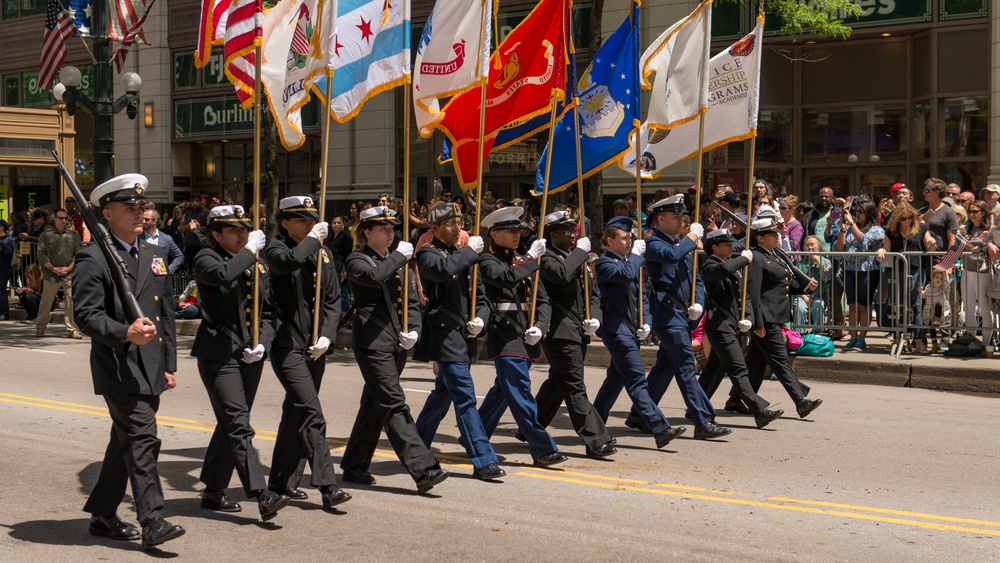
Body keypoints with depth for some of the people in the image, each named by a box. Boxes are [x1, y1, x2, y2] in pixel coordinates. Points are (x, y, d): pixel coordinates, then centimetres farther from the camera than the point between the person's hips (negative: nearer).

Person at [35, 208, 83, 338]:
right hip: (51, 275, -1)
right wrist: (52, 268, -7)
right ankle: (40, 328, 19)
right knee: (46, 303, 6)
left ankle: (72, 329, 3)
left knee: (72, 302, -3)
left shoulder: (73, 234, 8)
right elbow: (40, 254, 1)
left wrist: (69, 268, -5)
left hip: (70, 275, 1)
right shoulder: (46, 235, 4)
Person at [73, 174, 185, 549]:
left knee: (125, 443, 14)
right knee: (142, 440, -13)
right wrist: (125, 332, -29)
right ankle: (152, 522, -10)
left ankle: (102, 514, 26)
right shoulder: (94, 259, -7)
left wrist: (169, 365, 17)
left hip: (150, 369, 8)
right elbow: (86, 314, -14)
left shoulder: (155, 257, 17)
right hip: (119, 368, -8)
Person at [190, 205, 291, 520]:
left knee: (230, 425, 13)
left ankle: (213, 491, 24)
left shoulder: (257, 267, 15)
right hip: (218, 354, -7)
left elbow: (269, 313, 17)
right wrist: (249, 251, -16)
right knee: (239, 426, -14)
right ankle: (261, 495, -21)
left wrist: (262, 343, 0)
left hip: (250, 355, 7)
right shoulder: (206, 259, -4)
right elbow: (222, 275, -29)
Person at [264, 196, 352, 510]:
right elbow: (290, 261, -30)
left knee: (296, 413, 13)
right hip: (287, 345, -6)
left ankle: (282, 482, 24)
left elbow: (333, 301, 10)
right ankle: (327, 486, -16)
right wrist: (312, 240, -14)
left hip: (315, 347, 6)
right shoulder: (277, 250, -5)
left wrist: (327, 336, -4)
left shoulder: (323, 256, 12)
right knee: (311, 414, -14)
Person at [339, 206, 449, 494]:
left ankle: (354, 465, 24)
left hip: (396, 343, 7)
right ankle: (423, 469, -18)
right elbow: (374, 276, -25)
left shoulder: (397, 262, 20)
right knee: (394, 405, -12)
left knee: (375, 406, 13)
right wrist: (399, 256, -12)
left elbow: (412, 300, 19)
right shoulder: (357, 260, -1)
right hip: (372, 343, -7)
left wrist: (414, 330, 2)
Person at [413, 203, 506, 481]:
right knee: (466, 399, -11)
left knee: (442, 395, 17)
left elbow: (480, 296, 19)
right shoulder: (428, 254, -5)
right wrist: (469, 251, -17)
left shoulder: (464, 255, 18)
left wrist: (480, 319, 0)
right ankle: (483, 460, -11)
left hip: (463, 335, 8)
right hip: (444, 335, -8)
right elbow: (443, 269, -30)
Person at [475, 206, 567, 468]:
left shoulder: (524, 261, 17)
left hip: (525, 338, 7)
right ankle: (543, 450, -7)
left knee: (503, 391, 15)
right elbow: (508, 278, -27)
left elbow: (543, 300, 13)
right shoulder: (488, 261, -4)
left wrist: (540, 327, -4)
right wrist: (532, 257, -18)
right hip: (505, 337, -7)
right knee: (521, 394, -8)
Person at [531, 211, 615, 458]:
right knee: (575, 389, -8)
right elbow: (561, 274, -31)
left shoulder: (577, 258, 19)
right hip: (559, 333, -9)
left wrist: (594, 318, 4)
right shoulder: (546, 257, -8)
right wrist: (580, 251, -16)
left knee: (558, 384, 17)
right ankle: (596, 440, -9)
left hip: (579, 333, 9)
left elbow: (593, 293, 22)